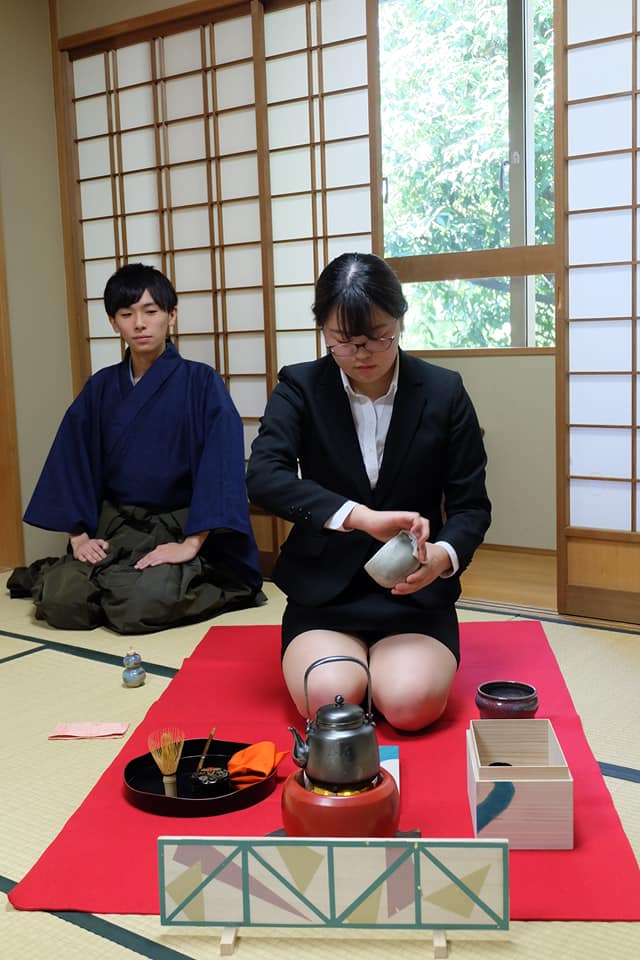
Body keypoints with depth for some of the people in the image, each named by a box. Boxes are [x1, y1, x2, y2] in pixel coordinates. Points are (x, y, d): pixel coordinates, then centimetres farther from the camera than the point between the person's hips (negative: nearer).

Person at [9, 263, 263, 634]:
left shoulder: (201, 382, -6)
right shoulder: (100, 388, 7)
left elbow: (222, 463, -14)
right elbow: (73, 462, 8)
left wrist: (191, 544, -21)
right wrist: (79, 534, -4)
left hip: (180, 529, -3)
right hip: (114, 528, 4)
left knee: (141, 605, -31)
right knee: (61, 602, -21)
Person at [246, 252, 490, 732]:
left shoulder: (444, 392, -2)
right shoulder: (300, 387, -4)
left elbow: (471, 505, 0)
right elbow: (264, 477, -20)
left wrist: (444, 554, -24)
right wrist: (360, 516, -33)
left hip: (415, 595, 0)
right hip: (324, 593, 0)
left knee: (412, 703, -24)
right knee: (329, 699, -25)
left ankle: (395, 658, 9)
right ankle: (345, 657, 8)